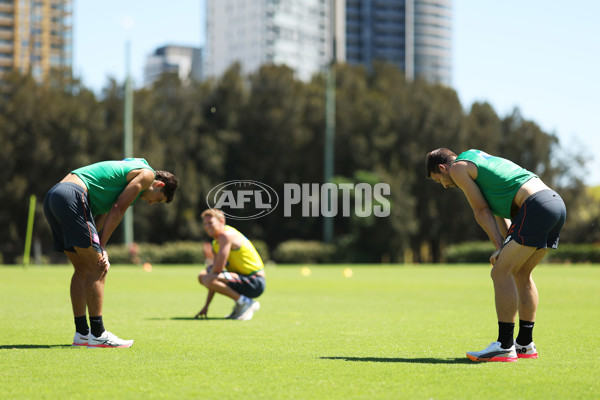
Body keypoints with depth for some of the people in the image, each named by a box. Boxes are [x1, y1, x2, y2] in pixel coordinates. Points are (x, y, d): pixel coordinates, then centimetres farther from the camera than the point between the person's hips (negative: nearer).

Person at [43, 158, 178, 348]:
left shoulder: (129, 170, 31)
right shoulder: (147, 174, 5)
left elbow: (102, 213, 21)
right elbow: (118, 209, -4)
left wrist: (97, 248, 8)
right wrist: (101, 247, -2)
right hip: (72, 197, -10)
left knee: (83, 268, 14)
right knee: (97, 268, -7)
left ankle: (82, 333, 15)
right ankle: (97, 335, -5)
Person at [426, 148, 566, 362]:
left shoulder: (458, 167, 4)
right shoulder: (482, 160, 31)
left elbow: (482, 211, 1)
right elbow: (498, 211, 25)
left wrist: (500, 247, 3)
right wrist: (508, 247, 15)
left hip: (536, 207, -9)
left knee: (501, 272, -5)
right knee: (520, 272, 19)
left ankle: (504, 346, -5)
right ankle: (525, 344, 23)